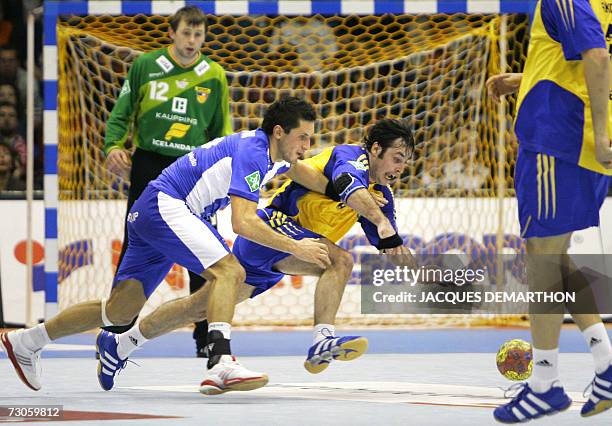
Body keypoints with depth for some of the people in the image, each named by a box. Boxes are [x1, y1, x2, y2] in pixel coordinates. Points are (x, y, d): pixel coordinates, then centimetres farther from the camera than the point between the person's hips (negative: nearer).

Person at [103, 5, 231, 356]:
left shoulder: (214, 76, 5)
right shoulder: (145, 66, 2)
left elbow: (222, 130, 11)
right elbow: (122, 113, 6)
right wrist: (114, 146, -9)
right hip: (148, 166, -1)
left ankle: (206, 336, 6)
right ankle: (116, 329, 9)